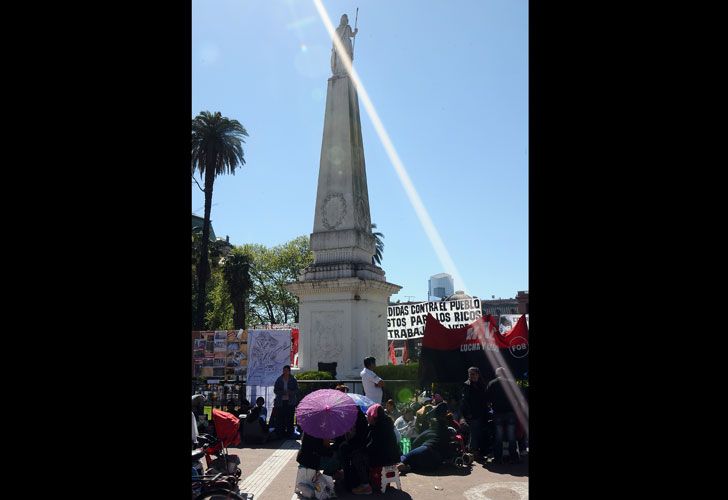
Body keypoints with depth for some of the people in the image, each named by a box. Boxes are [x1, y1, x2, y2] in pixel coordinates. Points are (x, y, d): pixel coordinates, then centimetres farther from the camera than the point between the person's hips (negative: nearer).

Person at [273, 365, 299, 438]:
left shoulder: (293, 380, 6)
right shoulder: (279, 380, 7)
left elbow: (297, 390, 4)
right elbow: (275, 390, 4)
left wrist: (290, 392, -16)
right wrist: (282, 392, -13)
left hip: (290, 402, 0)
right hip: (281, 402, 1)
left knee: (290, 418, -4)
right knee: (281, 418, -5)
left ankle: (289, 433, 2)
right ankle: (281, 434, 3)